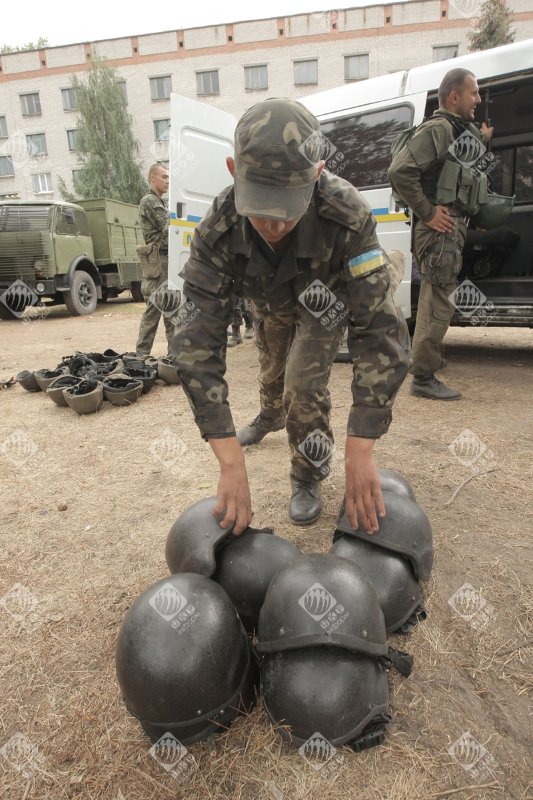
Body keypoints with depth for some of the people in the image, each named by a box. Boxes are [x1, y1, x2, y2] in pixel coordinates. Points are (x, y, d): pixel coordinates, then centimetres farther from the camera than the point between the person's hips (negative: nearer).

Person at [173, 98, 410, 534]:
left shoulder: (348, 217, -44)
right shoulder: (216, 233, -39)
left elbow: (381, 330, -45)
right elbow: (199, 343, -41)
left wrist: (360, 453, -49)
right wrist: (231, 463, -47)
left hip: (325, 301, -2)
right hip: (270, 303, 3)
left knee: (304, 384, -17)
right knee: (272, 369, 23)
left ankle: (309, 479, 12)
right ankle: (269, 416, 61)